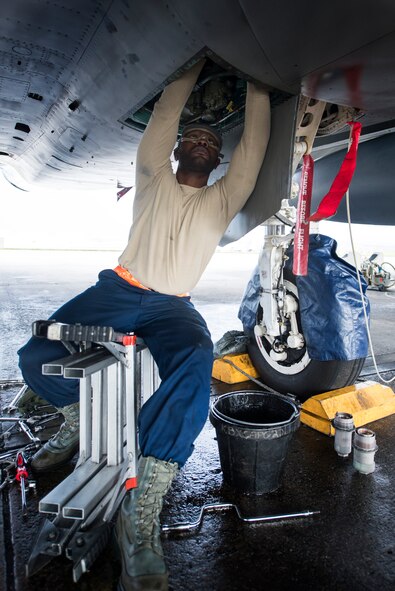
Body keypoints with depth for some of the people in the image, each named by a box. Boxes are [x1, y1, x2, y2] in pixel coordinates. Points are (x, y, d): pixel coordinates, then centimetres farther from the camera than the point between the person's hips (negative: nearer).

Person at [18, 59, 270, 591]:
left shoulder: (223, 199, 14)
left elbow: (254, 143, 11)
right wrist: (197, 65, 21)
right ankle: (79, 418, 15)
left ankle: (141, 512, -32)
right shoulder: (154, 178, 14)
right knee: (35, 357, -17)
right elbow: (163, 117, 10)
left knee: (196, 363, -36)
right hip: (119, 289, 2)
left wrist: (256, 80, 17)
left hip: (172, 305, -1)